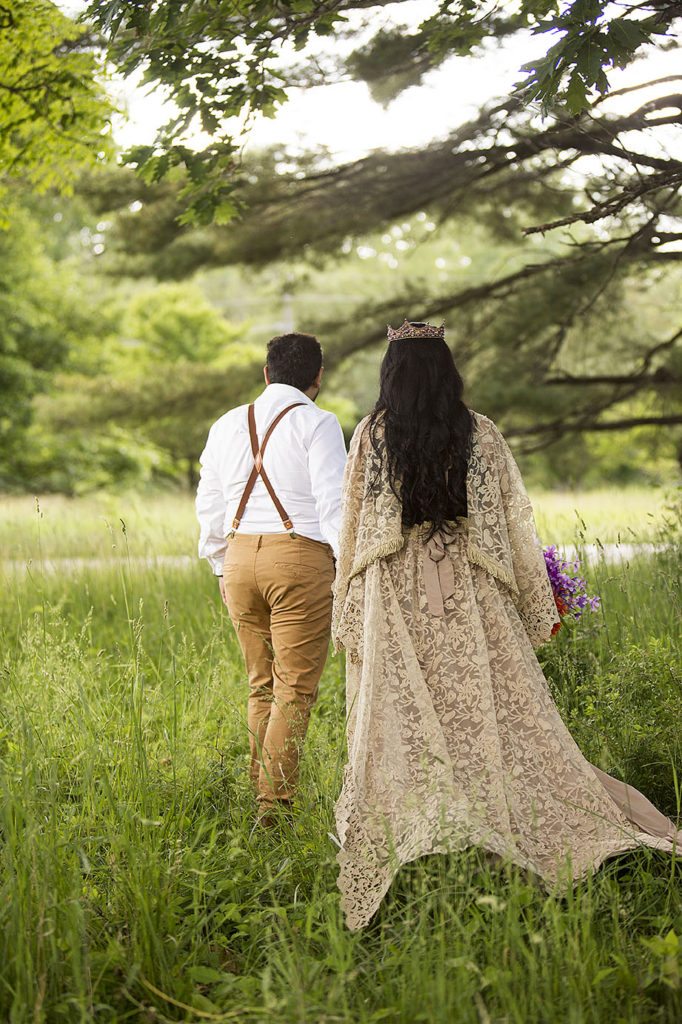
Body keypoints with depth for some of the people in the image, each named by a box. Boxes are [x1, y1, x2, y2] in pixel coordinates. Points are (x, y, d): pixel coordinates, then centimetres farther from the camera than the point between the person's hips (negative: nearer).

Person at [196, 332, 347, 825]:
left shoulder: (227, 426, 14)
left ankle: (258, 800, 15)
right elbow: (333, 502, -11)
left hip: (240, 558, 6)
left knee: (262, 686, 14)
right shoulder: (317, 422, -4)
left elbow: (209, 506, 18)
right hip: (301, 559, -6)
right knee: (295, 690, -3)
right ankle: (275, 806, -7)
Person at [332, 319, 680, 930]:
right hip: (472, 601, 1)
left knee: (399, 726, 1)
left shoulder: (371, 435, -1)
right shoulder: (481, 434, 1)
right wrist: (538, 608, 10)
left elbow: (353, 526, 3)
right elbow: (515, 523, 3)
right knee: (501, 715, 4)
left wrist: (348, 618, 10)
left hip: (395, 603, -1)